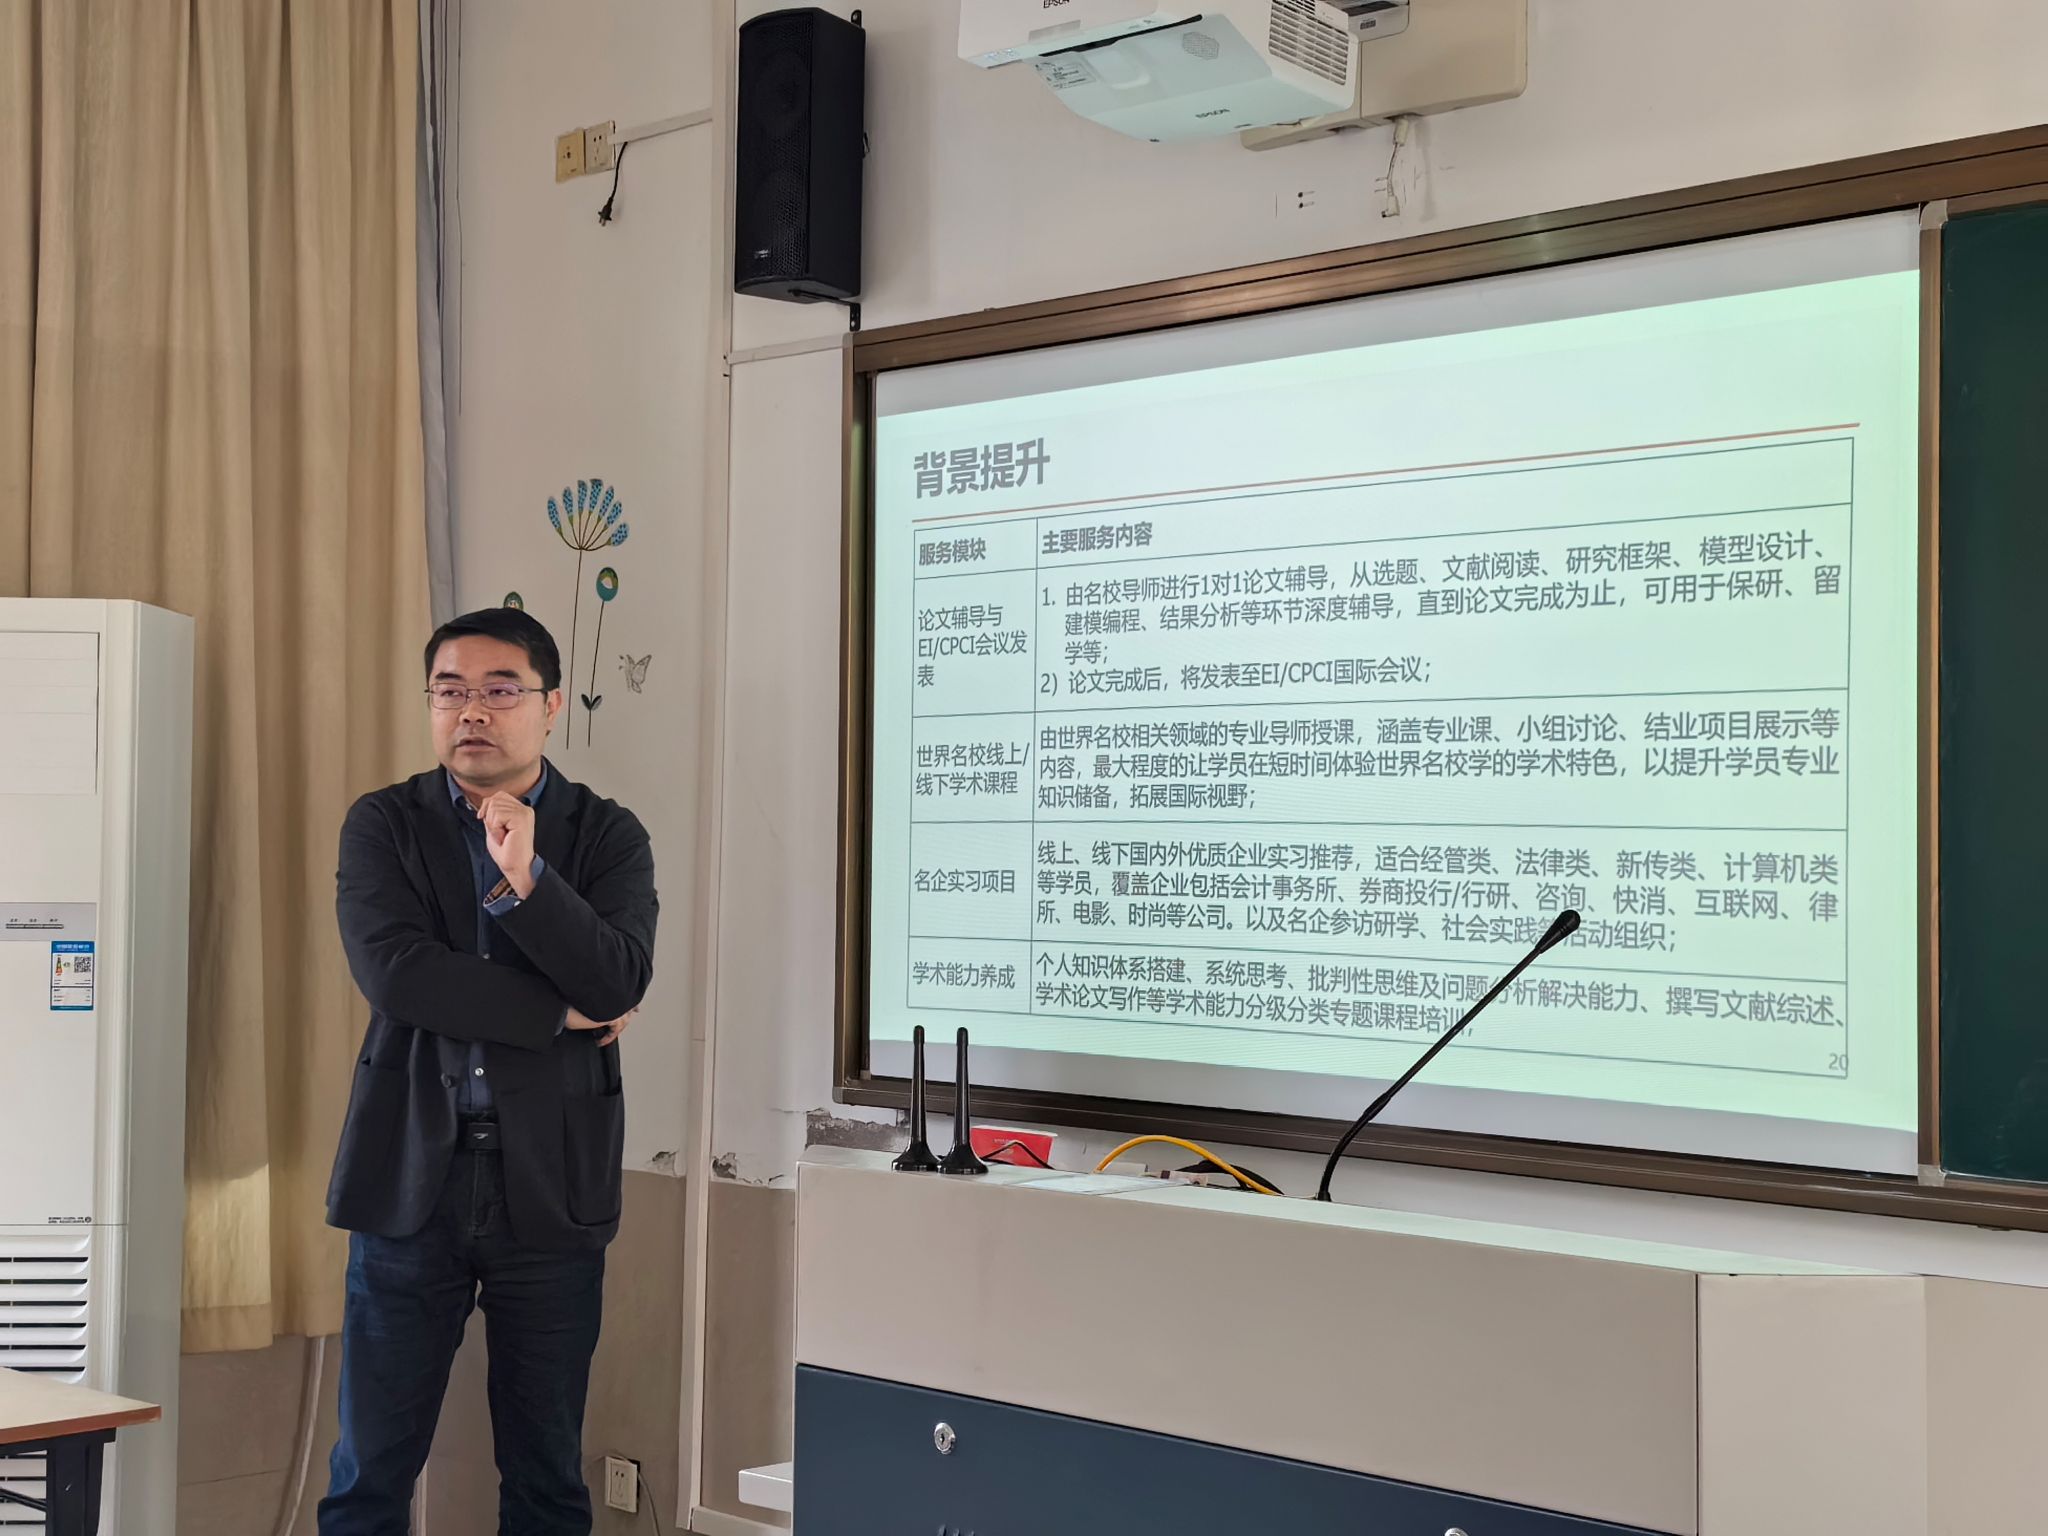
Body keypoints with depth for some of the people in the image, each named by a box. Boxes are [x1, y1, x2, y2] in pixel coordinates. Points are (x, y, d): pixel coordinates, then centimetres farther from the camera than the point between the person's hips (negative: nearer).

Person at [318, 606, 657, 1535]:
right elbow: (391, 967, -12)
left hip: (551, 1184, 0)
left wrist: (526, 876, -23)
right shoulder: (383, 825, 3)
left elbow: (620, 982, -11)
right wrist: (556, 1015, -11)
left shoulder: (607, 836, 3)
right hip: (412, 1177, 0)